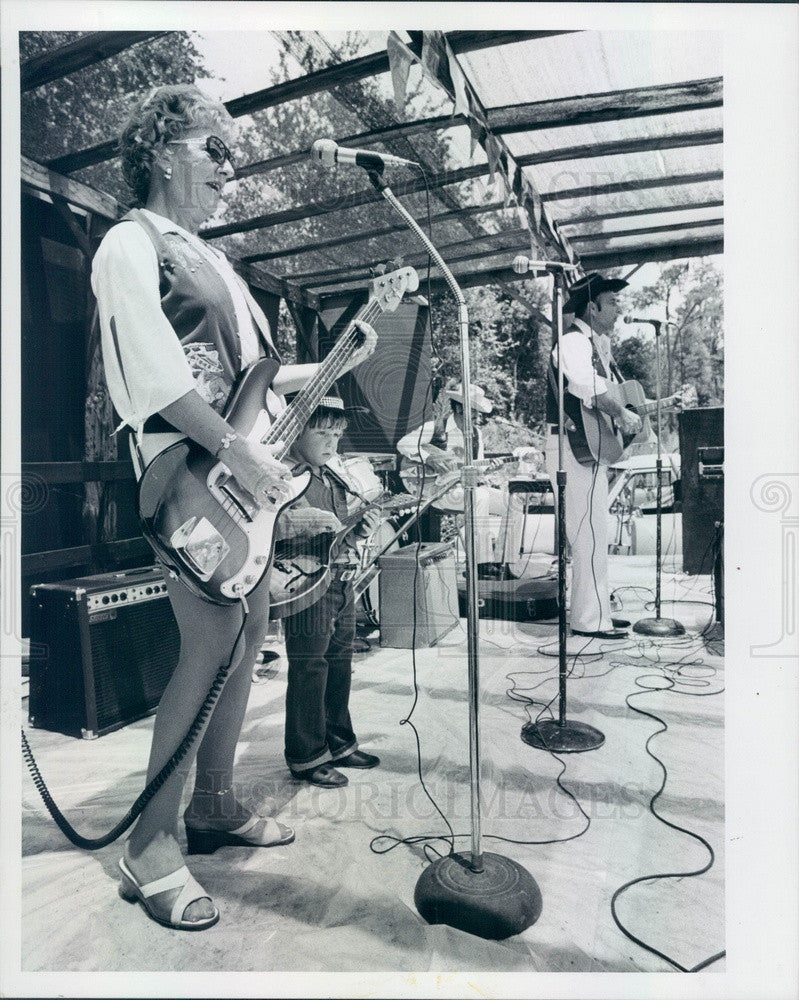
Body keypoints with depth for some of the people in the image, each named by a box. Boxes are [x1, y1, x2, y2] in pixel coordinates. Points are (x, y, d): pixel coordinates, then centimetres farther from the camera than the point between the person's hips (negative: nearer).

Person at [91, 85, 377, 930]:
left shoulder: (208, 258, 26)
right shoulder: (131, 244, -2)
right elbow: (153, 372, -17)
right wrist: (234, 448, -23)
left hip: (245, 471, 9)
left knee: (249, 633, 9)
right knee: (211, 645, -13)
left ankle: (213, 805, 25)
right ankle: (149, 849, 2)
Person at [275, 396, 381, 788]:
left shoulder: (333, 478, 17)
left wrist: (357, 530, 5)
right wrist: (317, 521, -29)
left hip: (341, 583, 9)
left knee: (339, 666, 16)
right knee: (308, 670, 0)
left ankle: (338, 744, 31)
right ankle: (307, 756, 15)